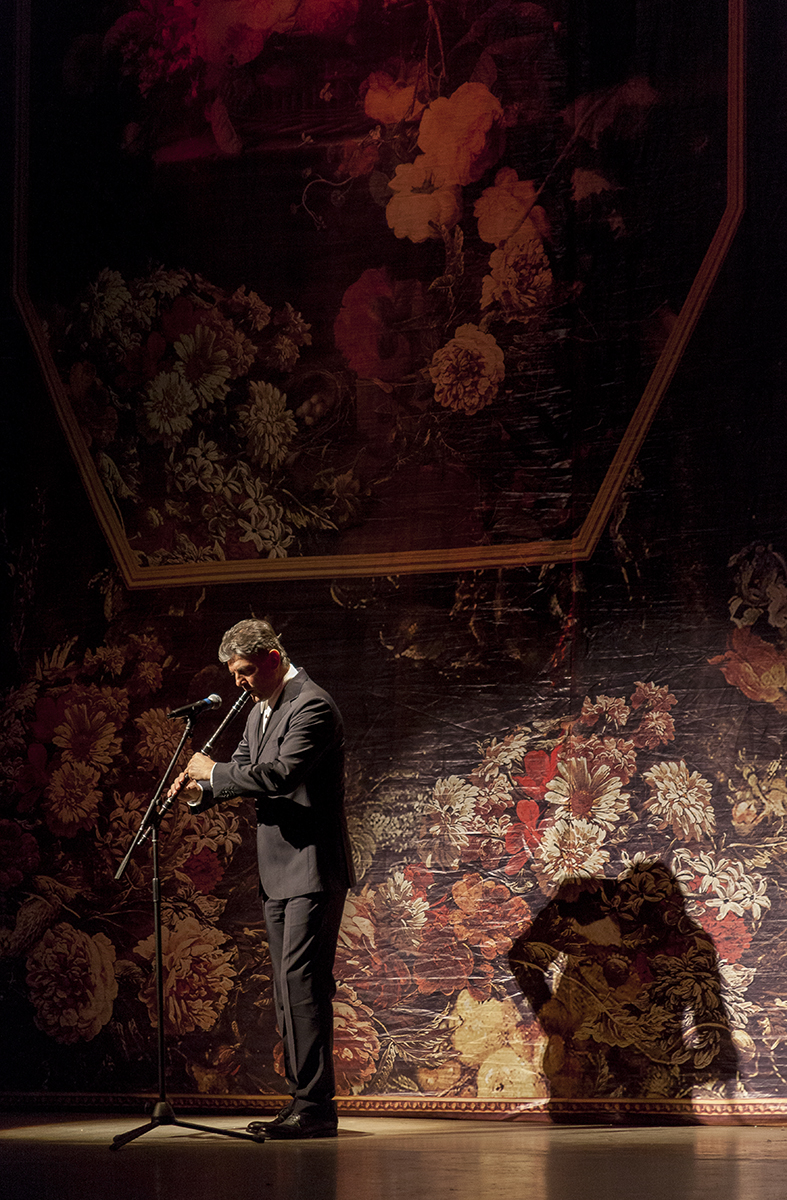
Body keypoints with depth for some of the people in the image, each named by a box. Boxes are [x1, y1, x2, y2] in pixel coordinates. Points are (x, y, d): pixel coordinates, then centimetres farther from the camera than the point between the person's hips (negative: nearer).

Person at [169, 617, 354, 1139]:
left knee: (303, 983, -14)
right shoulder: (261, 710, 16)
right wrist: (202, 789, -1)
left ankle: (315, 1106, -13)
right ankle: (304, 1102, 15)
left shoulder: (313, 708, -15)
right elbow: (244, 770, 20)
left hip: (314, 868, -10)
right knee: (290, 989, 11)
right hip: (280, 873, 10)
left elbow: (280, 774, -26)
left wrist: (215, 771, -14)